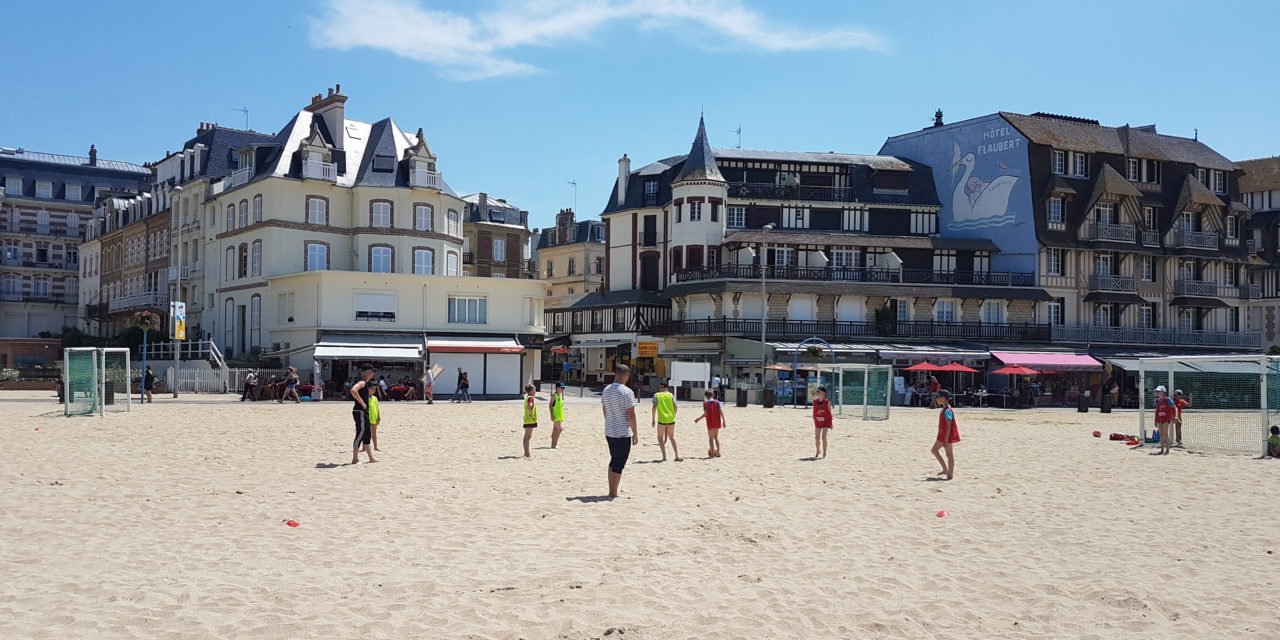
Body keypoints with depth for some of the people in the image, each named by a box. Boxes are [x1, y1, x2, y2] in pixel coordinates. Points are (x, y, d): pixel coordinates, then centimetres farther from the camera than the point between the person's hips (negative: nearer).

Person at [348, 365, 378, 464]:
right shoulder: (362, 382, -13)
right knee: (361, 434, -9)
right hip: (360, 412, -10)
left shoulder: (365, 383, 17)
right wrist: (362, 403, -24)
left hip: (364, 412, 10)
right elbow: (353, 390, -32)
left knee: (367, 435, 13)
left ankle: (371, 458, 20)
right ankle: (355, 459, -5)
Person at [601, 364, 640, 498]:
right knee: (619, 464, 0)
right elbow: (631, 415, -15)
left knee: (613, 462, 18)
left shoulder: (606, 390, 7)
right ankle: (613, 493, 3)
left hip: (609, 432, 7)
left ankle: (611, 491, 22)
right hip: (623, 433, -7)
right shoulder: (627, 392, -16)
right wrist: (635, 433, -7)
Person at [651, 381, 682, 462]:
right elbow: (675, 407, 4)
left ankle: (664, 457, 0)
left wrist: (653, 419, -4)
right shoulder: (670, 395, 9)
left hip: (662, 419, -3)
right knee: (672, 437, 17)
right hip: (671, 419, 3)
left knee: (660, 437, 10)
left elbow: (654, 407, -7)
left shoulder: (656, 395, 2)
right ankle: (677, 456, 13)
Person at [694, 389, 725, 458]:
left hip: (710, 423, -3)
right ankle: (718, 452, 13)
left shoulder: (705, 403, -5)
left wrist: (698, 419, -4)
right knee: (716, 437, 17)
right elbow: (721, 411, -5)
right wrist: (723, 421, -1)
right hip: (717, 422, 3)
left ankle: (712, 453, 3)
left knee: (711, 438, 7)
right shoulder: (717, 402, 2)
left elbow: (705, 413, -14)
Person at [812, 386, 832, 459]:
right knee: (817, 438, 11)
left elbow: (829, 413, -4)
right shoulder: (815, 402, -4)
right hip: (817, 422, 4)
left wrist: (831, 424, -1)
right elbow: (814, 412, 4)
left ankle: (824, 453, 4)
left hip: (826, 422, -4)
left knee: (823, 437, -13)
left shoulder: (827, 402, -12)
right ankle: (817, 451, 33)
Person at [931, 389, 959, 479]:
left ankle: (950, 474, 5)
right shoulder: (944, 409, 11)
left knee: (949, 454, -2)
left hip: (948, 436, -11)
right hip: (942, 435, 11)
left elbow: (948, 426, -23)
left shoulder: (947, 411, -20)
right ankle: (945, 470, 19)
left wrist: (946, 439, -25)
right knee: (934, 450, 13)